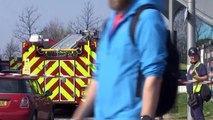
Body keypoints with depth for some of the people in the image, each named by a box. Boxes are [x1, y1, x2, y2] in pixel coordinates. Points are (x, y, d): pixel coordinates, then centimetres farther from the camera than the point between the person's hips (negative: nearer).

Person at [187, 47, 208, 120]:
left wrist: (195, 76, -30)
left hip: (197, 94, -10)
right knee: (193, 114, 15)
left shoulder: (201, 66, -9)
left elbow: (205, 78, -19)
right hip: (192, 94, 10)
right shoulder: (191, 66, 19)